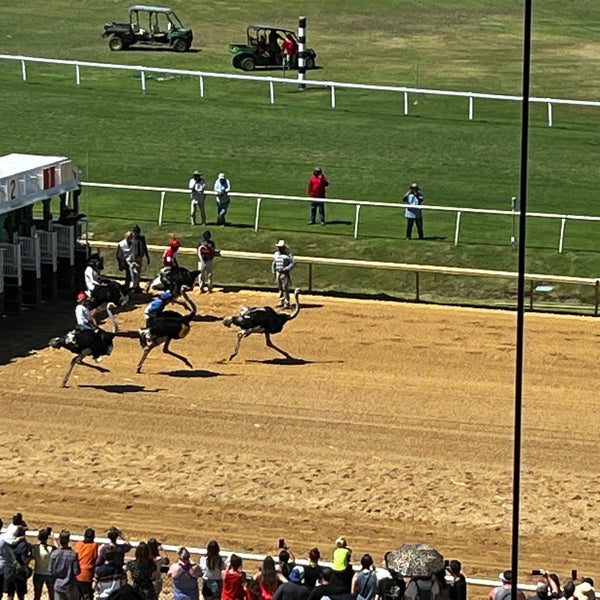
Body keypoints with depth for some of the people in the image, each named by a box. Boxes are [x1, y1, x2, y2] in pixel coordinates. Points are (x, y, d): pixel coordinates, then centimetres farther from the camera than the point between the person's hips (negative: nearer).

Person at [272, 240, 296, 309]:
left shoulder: (288, 254, -8)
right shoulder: (276, 254, 13)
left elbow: (293, 263, -12)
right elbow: (274, 263, 23)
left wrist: (286, 269, -19)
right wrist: (273, 272, 16)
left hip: (285, 274, -7)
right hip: (278, 273, 7)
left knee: (285, 288, -9)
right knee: (280, 288, 12)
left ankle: (287, 303, -7)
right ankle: (281, 302, 22)